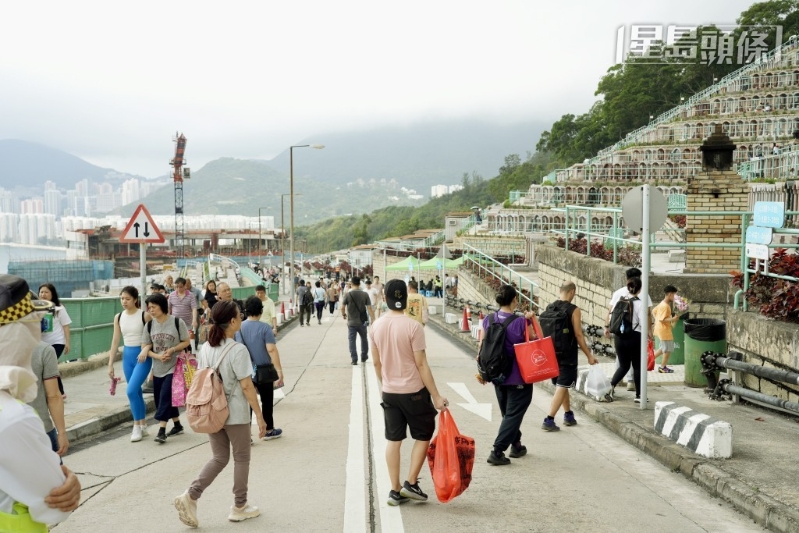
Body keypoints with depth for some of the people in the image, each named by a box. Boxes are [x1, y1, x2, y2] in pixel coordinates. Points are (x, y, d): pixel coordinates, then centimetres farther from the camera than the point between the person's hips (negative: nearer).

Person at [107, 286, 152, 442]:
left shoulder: (145, 315, -10)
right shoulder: (118, 317, 5)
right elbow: (115, 341, 9)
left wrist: (155, 360, -15)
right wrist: (110, 364, 8)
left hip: (143, 355, -5)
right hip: (127, 355, 5)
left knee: (131, 390, -15)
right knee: (136, 391, 11)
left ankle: (137, 426, -1)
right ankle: (143, 425, 23)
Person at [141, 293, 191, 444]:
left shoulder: (177, 322, -11)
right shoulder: (149, 325, 0)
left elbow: (186, 342, -5)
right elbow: (145, 348, 1)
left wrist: (172, 350, -20)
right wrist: (158, 356, -16)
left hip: (174, 367, -5)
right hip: (158, 369, 5)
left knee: (165, 396, -12)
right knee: (164, 398, 12)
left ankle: (161, 430, -9)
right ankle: (177, 425, 29)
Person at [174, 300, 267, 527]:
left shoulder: (205, 348, 2)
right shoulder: (238, 350, -18)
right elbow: (246, 386, -17)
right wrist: (260, 416, -10)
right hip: (235, 414, -6)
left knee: (219, 458, 17)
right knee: (241, 459, 12)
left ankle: (190, 496, 0)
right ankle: (239, 507, 22)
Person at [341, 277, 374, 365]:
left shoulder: (347, 294, -10)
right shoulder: (365, 294, -7)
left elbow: (342, 307, -4)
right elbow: (369, 308, -9)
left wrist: (343, 314, 17)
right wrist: (373, 320, -6)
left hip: (351, 322, -2)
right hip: (362, 322, 2)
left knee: (352, 340, 7)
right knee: (364, 339, 20)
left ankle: (354, 360, 4)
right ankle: (364, 357, 31)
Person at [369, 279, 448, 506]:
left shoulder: (376, 327, -1)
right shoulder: (413, 326, -17)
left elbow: (377, 362, 7)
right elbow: (421, 364, -16)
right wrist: (436, 396, -11)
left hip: (389, 392, 5)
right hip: (413, 391, -5)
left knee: (393, 439, 11)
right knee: (423, 435, 13)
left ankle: (395, 490, 15)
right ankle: (411, 483, 11)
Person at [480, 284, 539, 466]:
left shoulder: (488, 320, -2)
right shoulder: (521, 322, -17)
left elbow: (481, 347, 3)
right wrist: (531, 320, -6)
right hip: (518, 377, -5)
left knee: (507, 412, 22)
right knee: (514, 414, 2)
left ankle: (516, 446, 34)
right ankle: (497, 452, -5)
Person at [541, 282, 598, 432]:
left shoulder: (549, 308, 4)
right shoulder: (574, 310, -14)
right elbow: (578, 335, -13)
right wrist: (589, 355, -5)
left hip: (552, 353, 6)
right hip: (567, 355, -6)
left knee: (561, 385, 20)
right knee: (562, 387, -3)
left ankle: (568, 415, 31)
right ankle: (549, 420, -9)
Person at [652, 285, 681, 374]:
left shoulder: (662, 304, 9)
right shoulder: (665, 306, -22)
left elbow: (653, 312, 19)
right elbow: (662, 319, -26)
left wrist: (656, 322, 21)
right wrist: (672, 319, -23)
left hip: (660, 329, 10)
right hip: (664, 330, -10)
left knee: (664, 348, 20)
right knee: (668, 349, 3)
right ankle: (663, 367, 14)